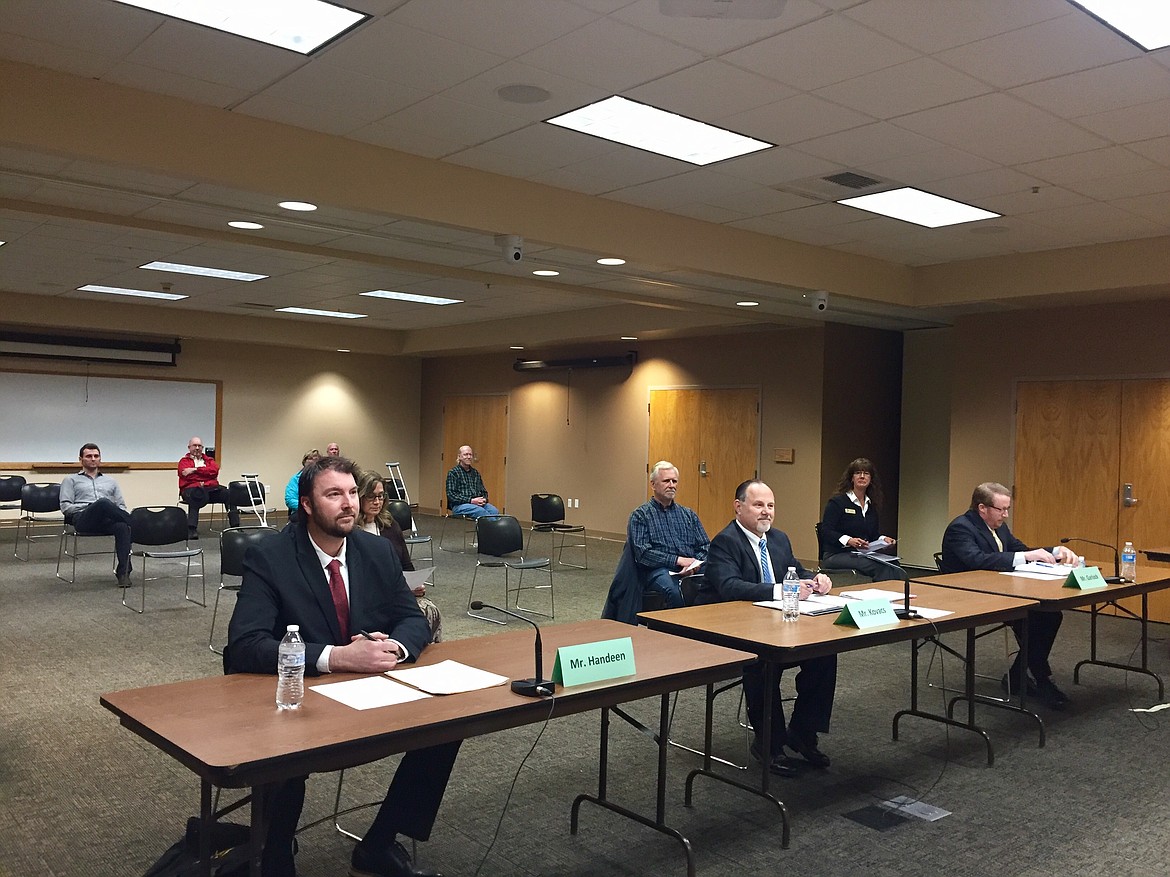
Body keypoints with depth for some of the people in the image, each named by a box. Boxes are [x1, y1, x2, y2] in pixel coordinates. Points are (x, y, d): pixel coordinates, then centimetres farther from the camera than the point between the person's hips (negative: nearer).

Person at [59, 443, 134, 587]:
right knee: (103, 502, -40)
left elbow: (121, 506, 23)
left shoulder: (110, 481, 30)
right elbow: (65, 507, 9)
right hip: (83, 520, -2)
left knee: (122, 526, -37)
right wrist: (91, 507, -7)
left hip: (108, 521, 3)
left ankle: (123, 572, -39)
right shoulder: (71, 480, 22)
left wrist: (126, 516, -3)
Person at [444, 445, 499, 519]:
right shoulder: (453, 473, 3)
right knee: (481, 511, -36)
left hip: (478, 504, 5)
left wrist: (484, 499, 0)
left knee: (495, 511, -27)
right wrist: (471, 500, -15)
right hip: (459, 505, -5)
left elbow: (484, 491, 26)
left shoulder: (475, 472, 22)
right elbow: (451, 495, -6)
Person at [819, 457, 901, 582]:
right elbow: (826, 532, -10)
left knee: (896, 570, -26)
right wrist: (848, 540, -25)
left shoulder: (872, 506, 19)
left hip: (864, 556, 6)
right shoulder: (837, 502, -1)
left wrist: (883, 539, 0)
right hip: (837, 556, -6)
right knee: (882, 568, -31)